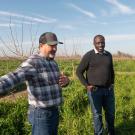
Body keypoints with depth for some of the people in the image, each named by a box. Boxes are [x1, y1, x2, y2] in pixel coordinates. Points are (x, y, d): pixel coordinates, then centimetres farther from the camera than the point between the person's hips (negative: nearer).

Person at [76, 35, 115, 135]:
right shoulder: (88, 56, -10)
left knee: (110, 112, 15)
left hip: (108, 90, 5)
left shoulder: (108, 55, 6)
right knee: (97, 114, 6)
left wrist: (112, 83, 8)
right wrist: (87, 85, -13)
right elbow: (79, 71, -6)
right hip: (94, 90, -5)